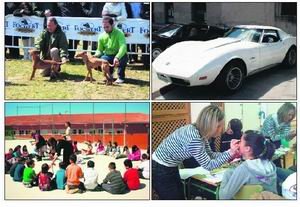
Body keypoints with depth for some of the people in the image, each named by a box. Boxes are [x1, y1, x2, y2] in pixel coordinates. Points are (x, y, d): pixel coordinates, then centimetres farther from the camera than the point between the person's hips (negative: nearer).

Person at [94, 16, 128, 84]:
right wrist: (96, 55, -16)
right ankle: (110, 71, 13)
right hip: (107, 56, 4)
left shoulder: (119, 33, -17)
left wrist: (117, 57, -51)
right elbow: (99, 50, 9)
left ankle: (121, 77, -13)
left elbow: (123, 47, -33)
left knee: (123, 58, -39)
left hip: (119, 55, -4)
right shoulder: (102, 36, -1)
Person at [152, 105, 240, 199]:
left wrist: (230, 152, -6)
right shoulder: (193, 137, -31)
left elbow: (210, 155, 5)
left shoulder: (200, 132, -3)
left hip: (170, 168, 9)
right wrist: (230, 154, -23)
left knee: (181, 197, 18)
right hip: (160, 171, -9)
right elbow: (208, 165, -22)